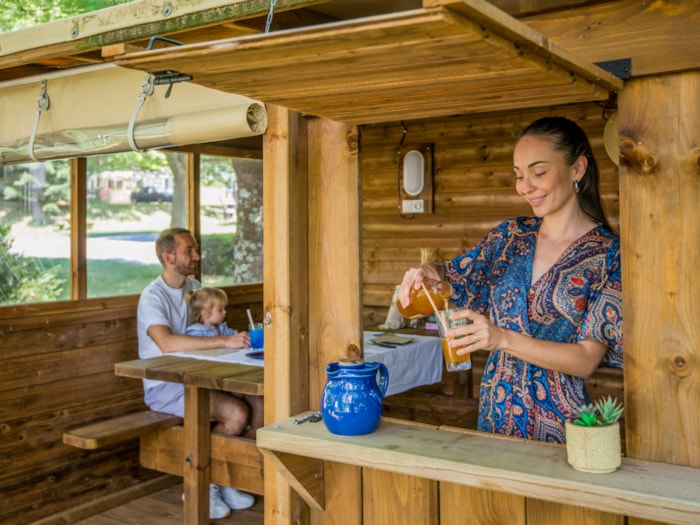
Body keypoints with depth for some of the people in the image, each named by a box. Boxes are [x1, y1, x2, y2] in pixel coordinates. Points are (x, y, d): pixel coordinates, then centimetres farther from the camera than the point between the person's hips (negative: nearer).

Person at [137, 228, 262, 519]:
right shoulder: (152, 297, -14)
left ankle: (225, 481, 0)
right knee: (236, 413, -26)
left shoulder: (195, 287, 10)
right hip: (164, 387, -7)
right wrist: (225, 341, -35)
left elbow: (212, 327, 16)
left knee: (258, 407, -14)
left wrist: (240, 337, -6)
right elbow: (167, 343, -32)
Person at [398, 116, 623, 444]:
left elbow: (586, 360, -16)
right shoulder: (511, 234, 2)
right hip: (494, 413, 4)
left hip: (557, 425, -4)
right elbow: (456, 274, 16)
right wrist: (429, 271, -7)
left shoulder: (609, 254, -11)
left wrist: (503, 338, -28)